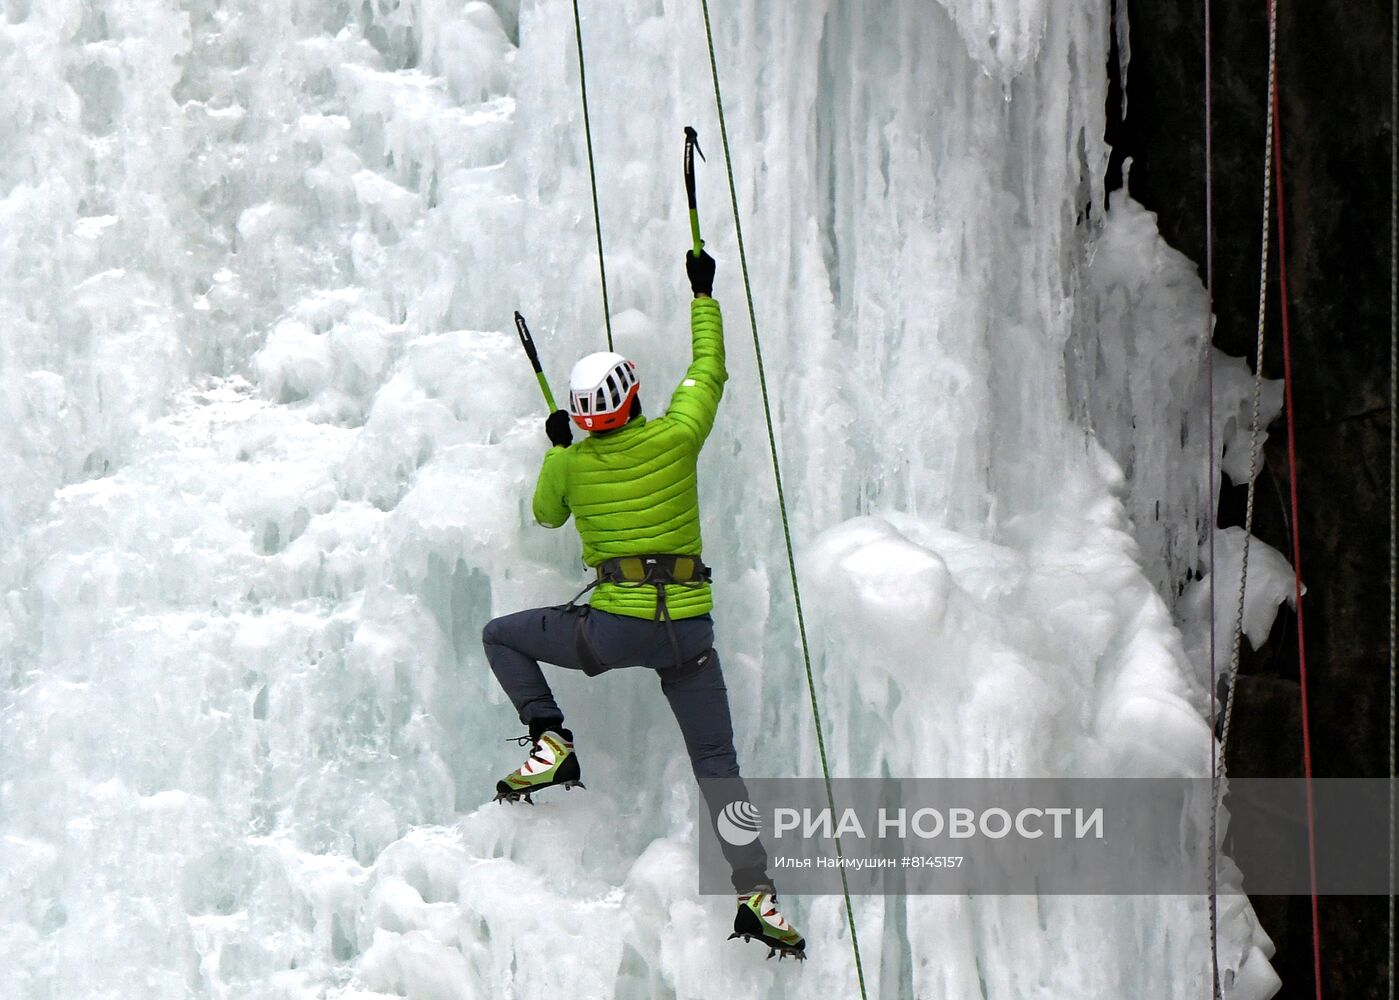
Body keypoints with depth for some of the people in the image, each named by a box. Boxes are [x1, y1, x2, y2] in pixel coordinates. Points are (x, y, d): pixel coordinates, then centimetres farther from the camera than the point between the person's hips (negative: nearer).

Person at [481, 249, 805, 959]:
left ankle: (549, 739, 2)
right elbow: (708, 369, 17)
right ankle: (755, 891, -6)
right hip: (690, 628, 2)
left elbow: (546, 514, 23)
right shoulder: (677, 438, 1)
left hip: (614, 626, -2)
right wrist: (702, 294, 28)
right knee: (718, 766, 6)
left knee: (501, 637, 20)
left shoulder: (569, 464, 1)